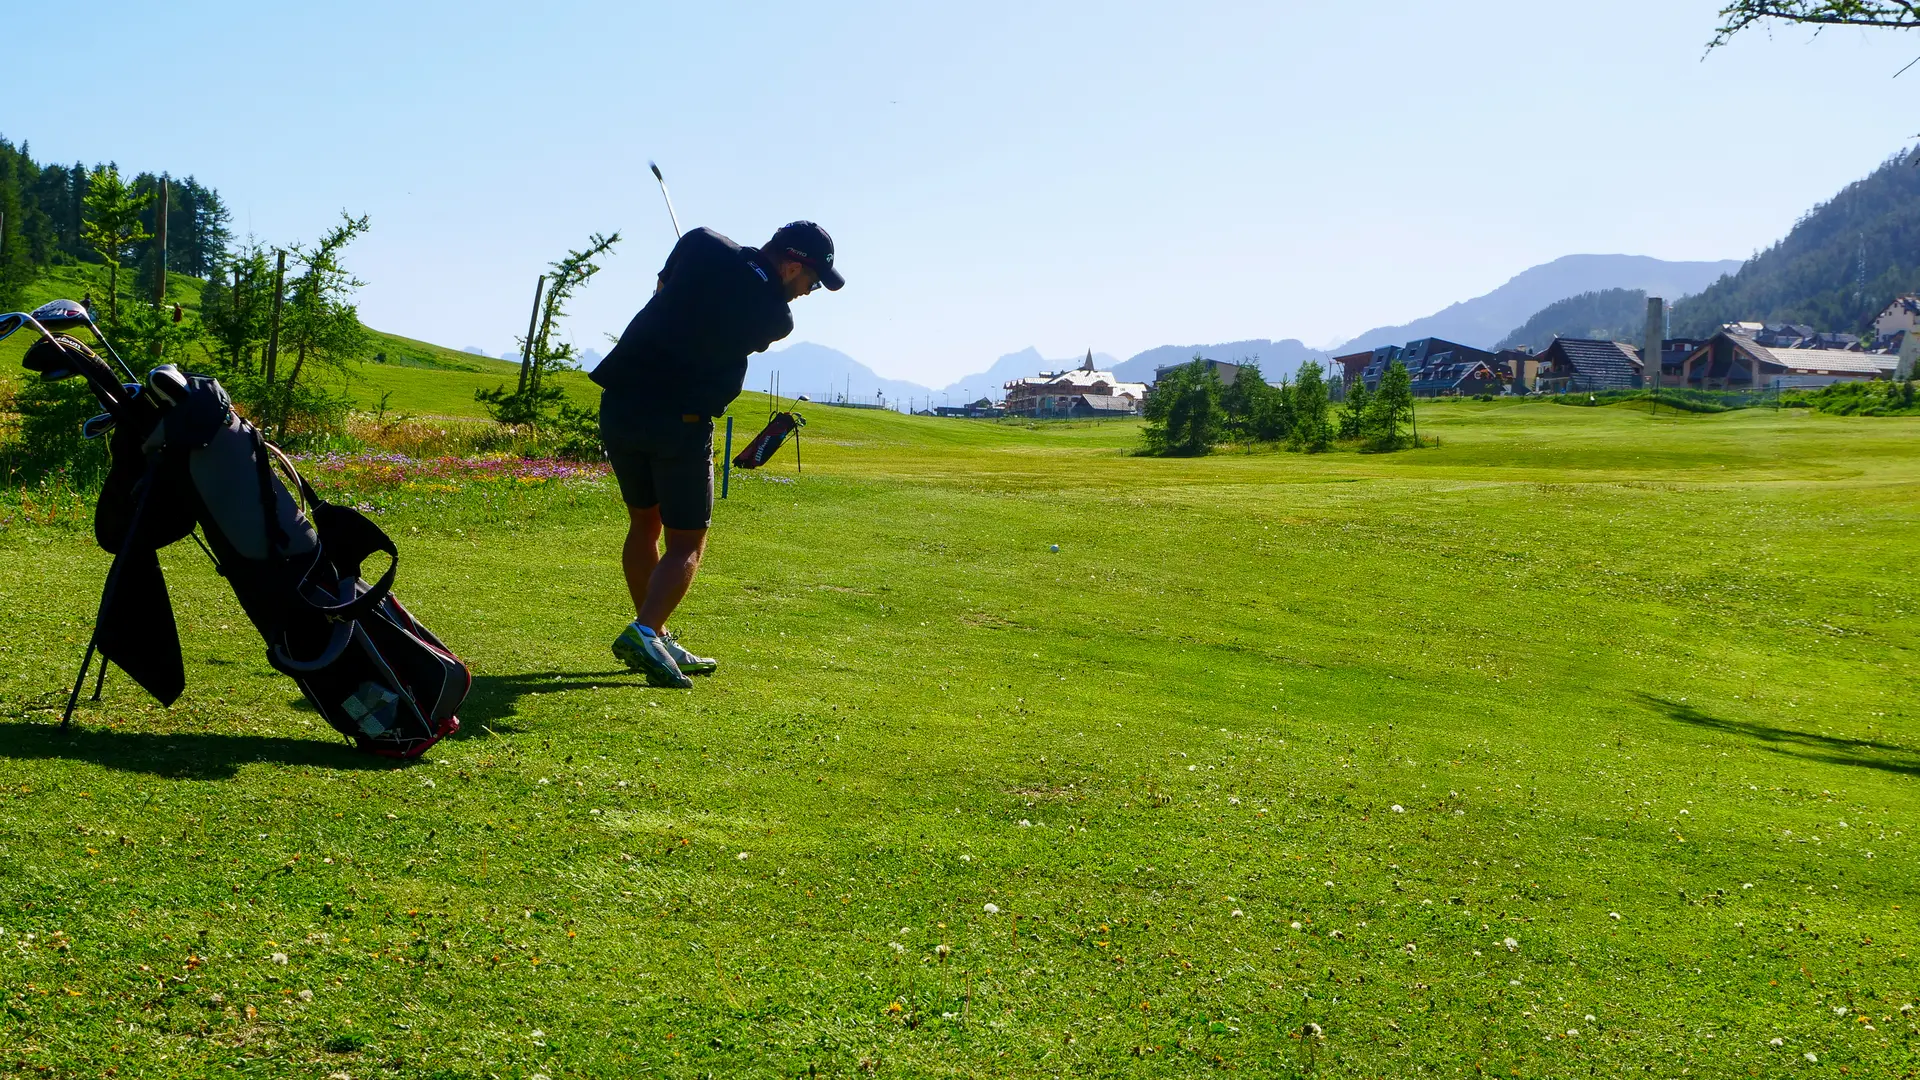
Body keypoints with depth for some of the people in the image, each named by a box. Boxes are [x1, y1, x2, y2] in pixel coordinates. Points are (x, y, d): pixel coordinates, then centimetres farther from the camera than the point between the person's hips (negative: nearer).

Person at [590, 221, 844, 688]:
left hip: (619, 404, 6)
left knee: (644, 523, 18)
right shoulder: (775, 316, -8)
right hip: (680, 419, -5)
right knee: (686, 542, 5)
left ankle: (653, 638, 24)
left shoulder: (702, 244, 1)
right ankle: (645, 632, -15)